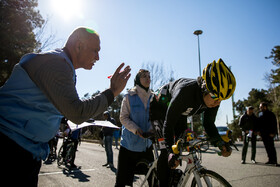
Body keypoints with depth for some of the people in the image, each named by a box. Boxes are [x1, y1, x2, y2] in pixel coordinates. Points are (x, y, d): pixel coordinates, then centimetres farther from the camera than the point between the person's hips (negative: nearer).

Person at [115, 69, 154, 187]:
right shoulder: (129, 97, -2)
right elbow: (123, 118, -6)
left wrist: (152, 128, -13)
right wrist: (136, 129, -20)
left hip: (146, 144, 4)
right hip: (129, 144, -3)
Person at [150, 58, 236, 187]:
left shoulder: (213, 99, -23)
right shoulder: (185, 91, -43)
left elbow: (208, 123, -11)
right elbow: (168, 123, -37)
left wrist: (219, 142, -29)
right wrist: (170, 151, -44)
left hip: (180, 112, 6)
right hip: (161, 108, -6)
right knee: (166, 150, -18)